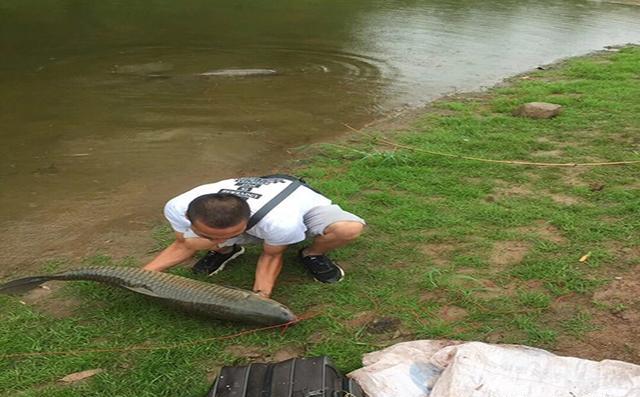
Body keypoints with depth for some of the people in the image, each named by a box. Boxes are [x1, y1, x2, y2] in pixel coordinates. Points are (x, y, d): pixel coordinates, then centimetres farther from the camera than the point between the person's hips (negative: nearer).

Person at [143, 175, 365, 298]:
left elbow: (272, 255, -21)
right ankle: (226, 252, 12)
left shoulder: (281, 222, -44)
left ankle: (312, 255, 0)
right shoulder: (178, 208, -32)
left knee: (350, 229, -34)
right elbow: (184, 245, -10)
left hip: (305, 204, -2)